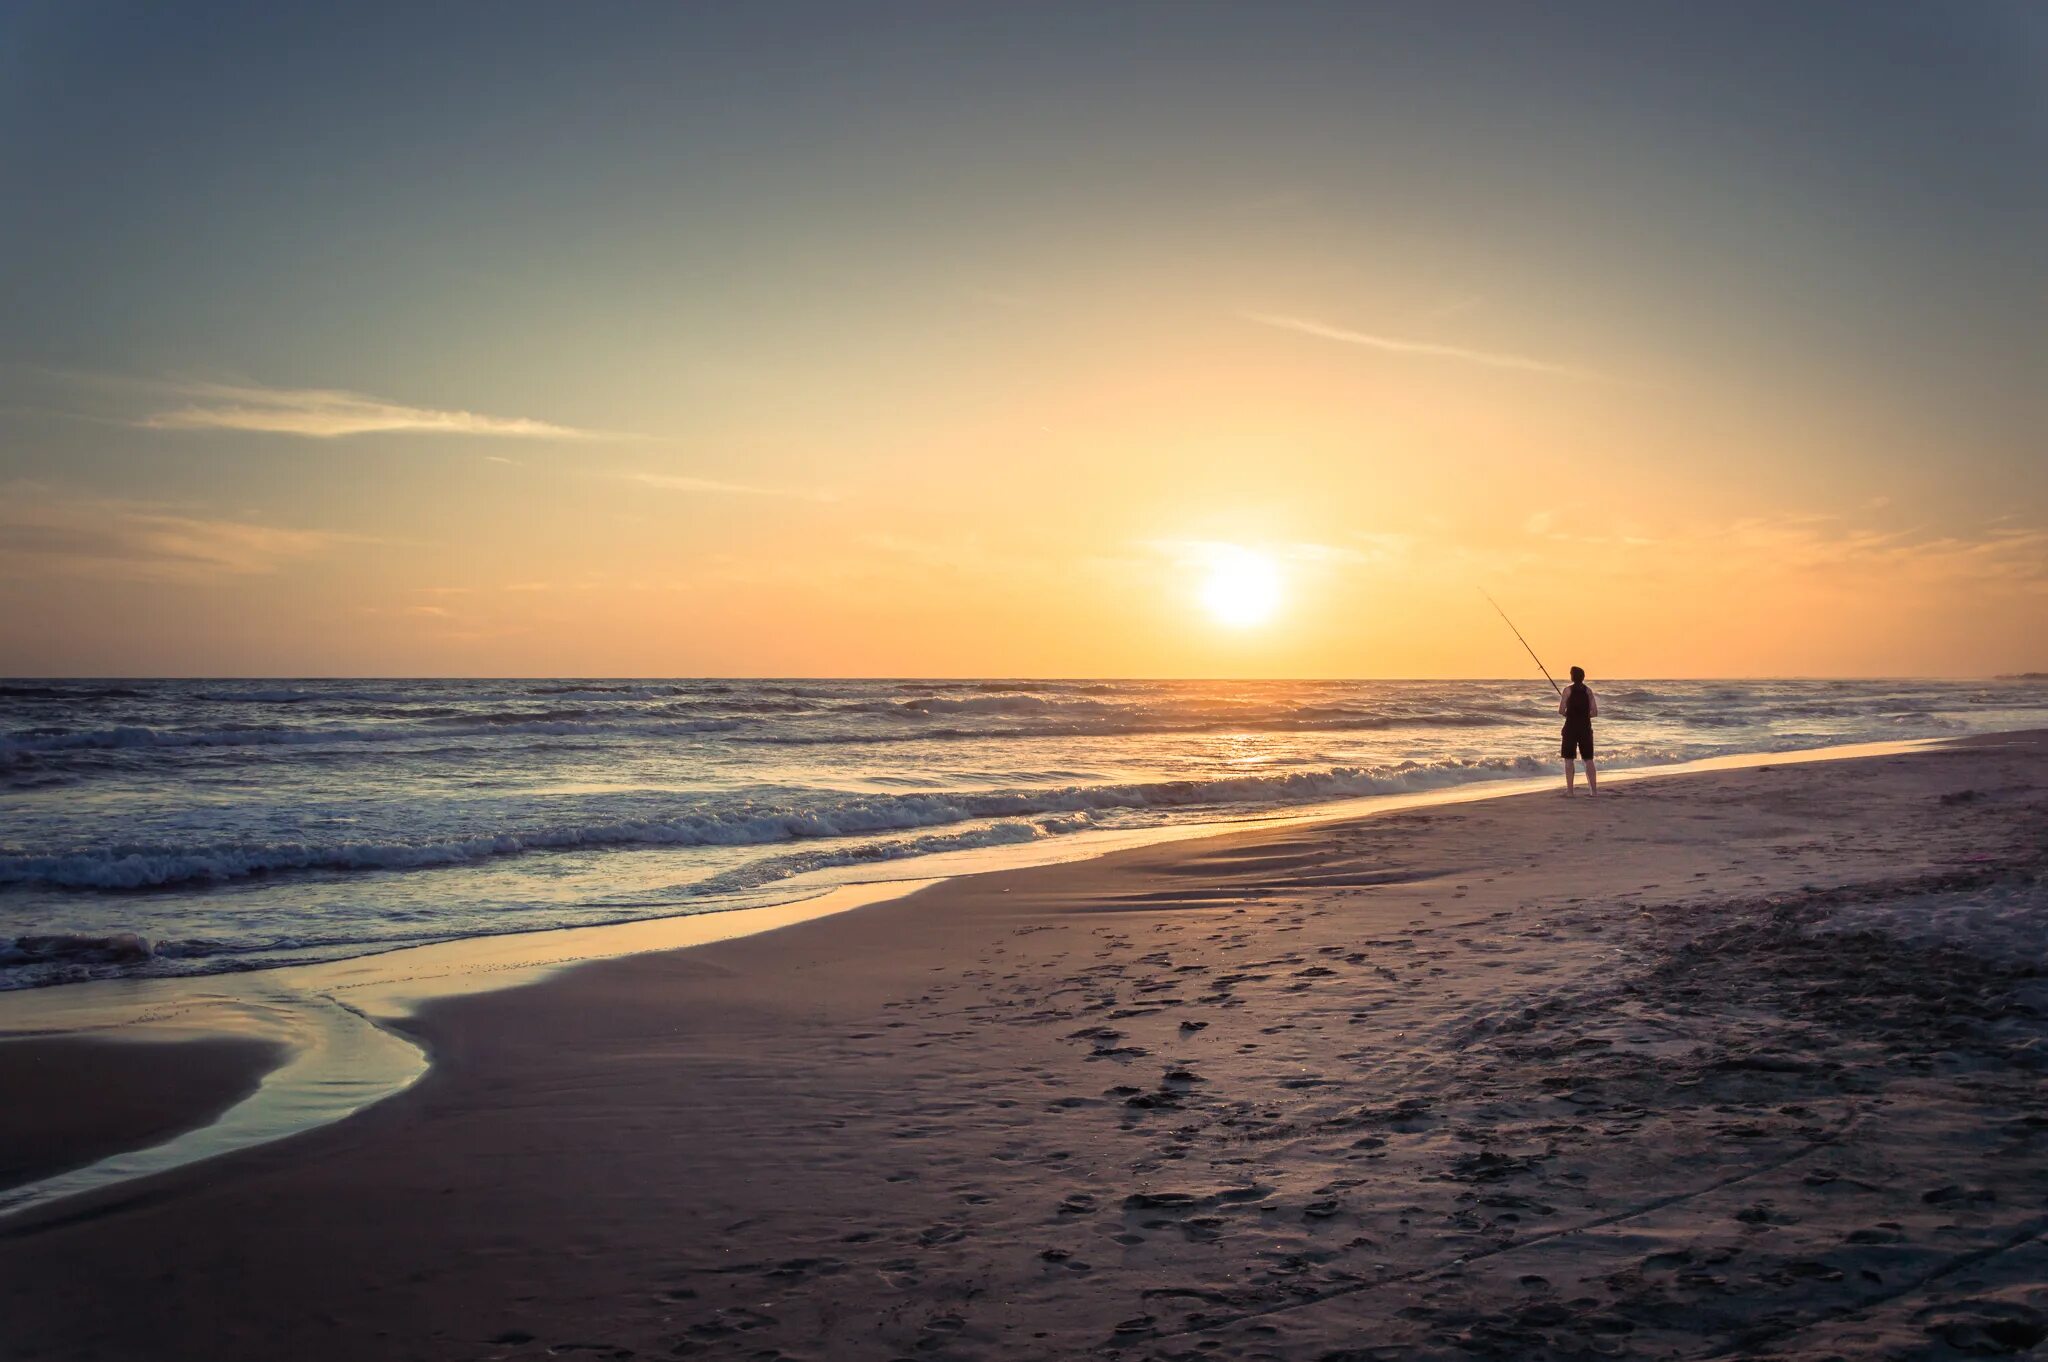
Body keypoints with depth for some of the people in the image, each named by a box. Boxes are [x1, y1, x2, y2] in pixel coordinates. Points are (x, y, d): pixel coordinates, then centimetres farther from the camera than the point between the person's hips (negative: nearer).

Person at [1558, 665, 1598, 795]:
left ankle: (1570, 790, -1)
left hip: (1571, 727, -4)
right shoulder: (1588, 691, 5)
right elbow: (1595, 711, 3)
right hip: (1585, 727, 4)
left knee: (1568, 760, 2)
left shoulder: (1568, 689, -6)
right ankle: (1594, 789, 6)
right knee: (1588, 759, 9)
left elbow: (1561, 711, -8)